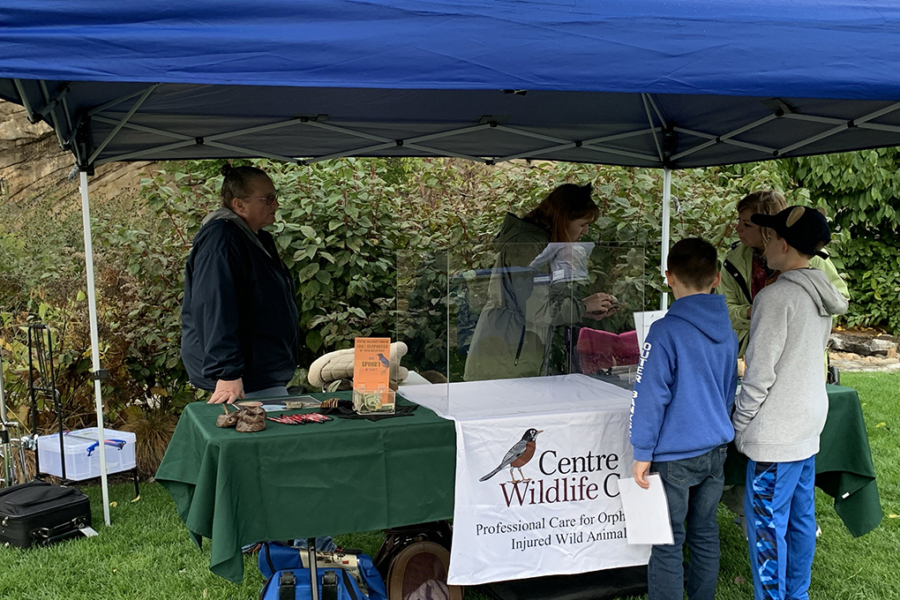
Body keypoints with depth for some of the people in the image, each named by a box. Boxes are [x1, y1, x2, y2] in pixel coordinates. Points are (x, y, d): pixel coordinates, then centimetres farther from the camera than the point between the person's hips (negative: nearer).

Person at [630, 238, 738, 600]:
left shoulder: (665, 332, -18)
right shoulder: (728, 332, 4)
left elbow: (650, 397, -18)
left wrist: (642, 453, -11)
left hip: (675, 457, -7)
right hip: (716, 451, 7)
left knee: (668, 544, 3)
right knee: (705, 533, 18)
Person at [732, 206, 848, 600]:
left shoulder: (776, 297, -19)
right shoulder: (822, 297, 8)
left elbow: (759, 374, -19)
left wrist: (740, 425, -7)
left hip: (776, 432, -9)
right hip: (809, 422, 9)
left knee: (767, 525, 0)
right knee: (801, 517, 17)